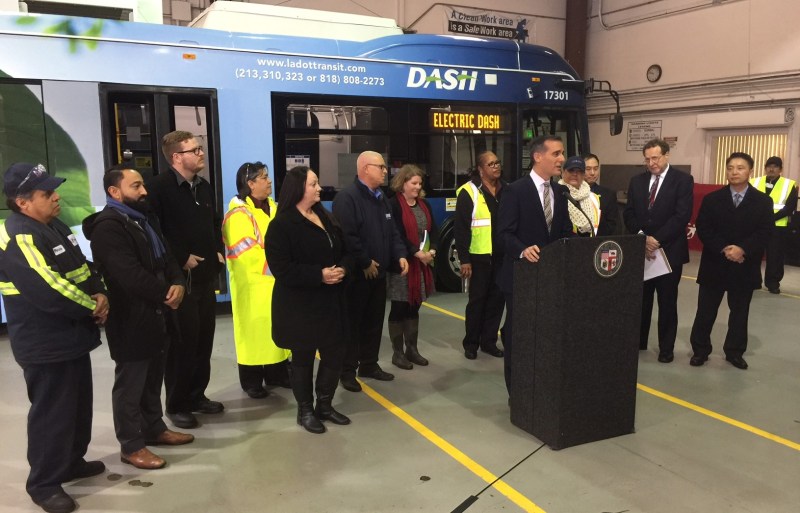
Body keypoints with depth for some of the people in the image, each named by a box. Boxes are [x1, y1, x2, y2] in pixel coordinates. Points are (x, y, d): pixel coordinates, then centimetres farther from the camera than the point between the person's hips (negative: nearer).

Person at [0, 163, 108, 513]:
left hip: (72, 335, 10)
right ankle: (43, 483, 16)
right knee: (52, 413, 0)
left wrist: (100, 294, -6)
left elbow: (82, 268, 13)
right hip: (45, 345, -10)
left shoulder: (55, 227, 10)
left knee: (79, 404, 19)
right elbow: (50, 289, -28)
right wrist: (92, 308, -15)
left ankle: (71, 462, 36)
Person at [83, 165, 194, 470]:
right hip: (130, 319, -9)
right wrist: (165, 295, -15)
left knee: (153, 379, 20)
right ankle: (131, 446, 15)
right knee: (130, 384, 4)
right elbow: (130, 275, -26)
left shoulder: (144, 219, 14)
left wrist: (177, 283, -9)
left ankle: (154, 428, 34)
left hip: (154, 314, 9)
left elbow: (164, 257, 11)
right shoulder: (108, 227, -18)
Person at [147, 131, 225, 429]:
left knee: (203, 341, 13)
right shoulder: (160, 187, -13)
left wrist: (218, 251, 9)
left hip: (206, 277, 7)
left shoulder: (204, 187, 12)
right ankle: (176, 404, 16)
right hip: (180, 278, -7)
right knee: (182, 343, 1)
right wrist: (181, 258, -18)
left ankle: (197, 396, 28)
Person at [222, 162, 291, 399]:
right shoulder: (239, 215, -15)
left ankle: (277, 373, 26)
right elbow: (246, 255, -22)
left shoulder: (272, 206, 11)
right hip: (254, 285, -7)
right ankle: (251, 380, 14)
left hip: (276, 283, 8)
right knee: (255, 329, 1)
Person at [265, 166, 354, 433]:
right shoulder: (282, 224, -12)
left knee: (335, 354, 9)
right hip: (299, 306, -6)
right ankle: (305, 410, 24)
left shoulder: (326, 218, 11)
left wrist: (343, 268, -10)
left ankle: (325, 405, 28)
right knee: (303, 358, 8)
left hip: (330, 301, 7)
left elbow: (345, 250, 12)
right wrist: (319, 275, -23)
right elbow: (281, 268, -19)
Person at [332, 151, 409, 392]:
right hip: (356, 273, -8)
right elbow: (347, 236, -24)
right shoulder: (347, 197, -16)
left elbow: (392, 231, 16)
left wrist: (400, 255, 0)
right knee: (353, 323, 2)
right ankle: (348, 370, 14)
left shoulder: (381, 197, 14)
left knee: (374, 321, 16)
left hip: (378, 272, 8)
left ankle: (369, 364, 29)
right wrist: (365, 263, -19)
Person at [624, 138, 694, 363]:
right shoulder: (637, 181, 8)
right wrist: (642, 237, -12)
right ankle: (638, 342, 23)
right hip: (641, 249, 3)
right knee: (640, 299, 9)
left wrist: (657, 239, -19)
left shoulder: (683, 180, -5)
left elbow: (682, 216, -14)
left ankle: (666, 347, 19)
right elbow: (629, 213, 4)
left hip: (669, 250, -3)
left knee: (667, 302, 8)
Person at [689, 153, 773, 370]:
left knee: (739, 312, 12)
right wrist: (723, 249, -18)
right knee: (705, 311, 4)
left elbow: (764, 232, -7)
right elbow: (703, 229, -5)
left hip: (745, 267, 1)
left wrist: (742, 249, -21)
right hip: (714, 264, 0)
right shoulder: (712, 199, 2)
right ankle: (700, 350, 17)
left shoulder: (763, 201, 2)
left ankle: (734, 352, 25)